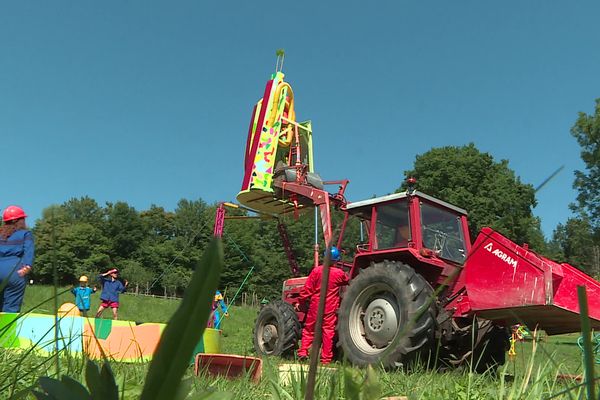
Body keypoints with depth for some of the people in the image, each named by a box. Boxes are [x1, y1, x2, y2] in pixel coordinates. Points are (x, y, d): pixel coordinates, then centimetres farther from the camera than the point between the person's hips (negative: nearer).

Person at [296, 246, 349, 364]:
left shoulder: (316, 270, -6)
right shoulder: (340, 273, -5)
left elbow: (307, 289, -4)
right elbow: (346, 282, 18)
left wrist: (301, 302, 7)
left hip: (315, 305, 1)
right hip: (330, 308, -1)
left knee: (309, 329, 13)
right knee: (328, 330, 5)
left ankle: (302, 353, 10)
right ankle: (326, 358, 7)